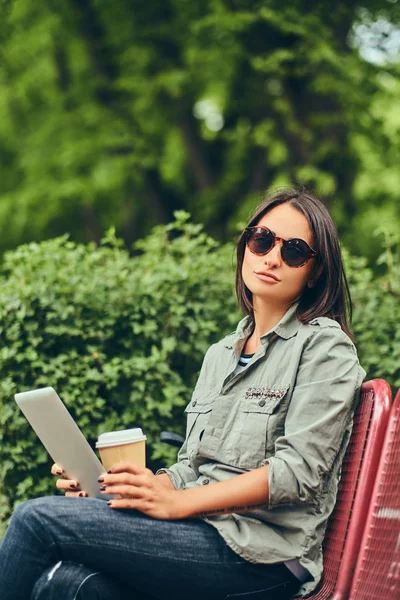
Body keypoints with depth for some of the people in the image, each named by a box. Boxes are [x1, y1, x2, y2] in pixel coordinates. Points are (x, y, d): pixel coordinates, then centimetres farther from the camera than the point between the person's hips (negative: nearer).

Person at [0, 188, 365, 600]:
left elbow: (298, 472, -11)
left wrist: (176, 503, -16)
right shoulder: (220, 353, 24)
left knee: (38, 519, -19)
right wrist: (105, 485, 2)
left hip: (262, 553, -6)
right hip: (204, 531, 6)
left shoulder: (324, 344, 1)